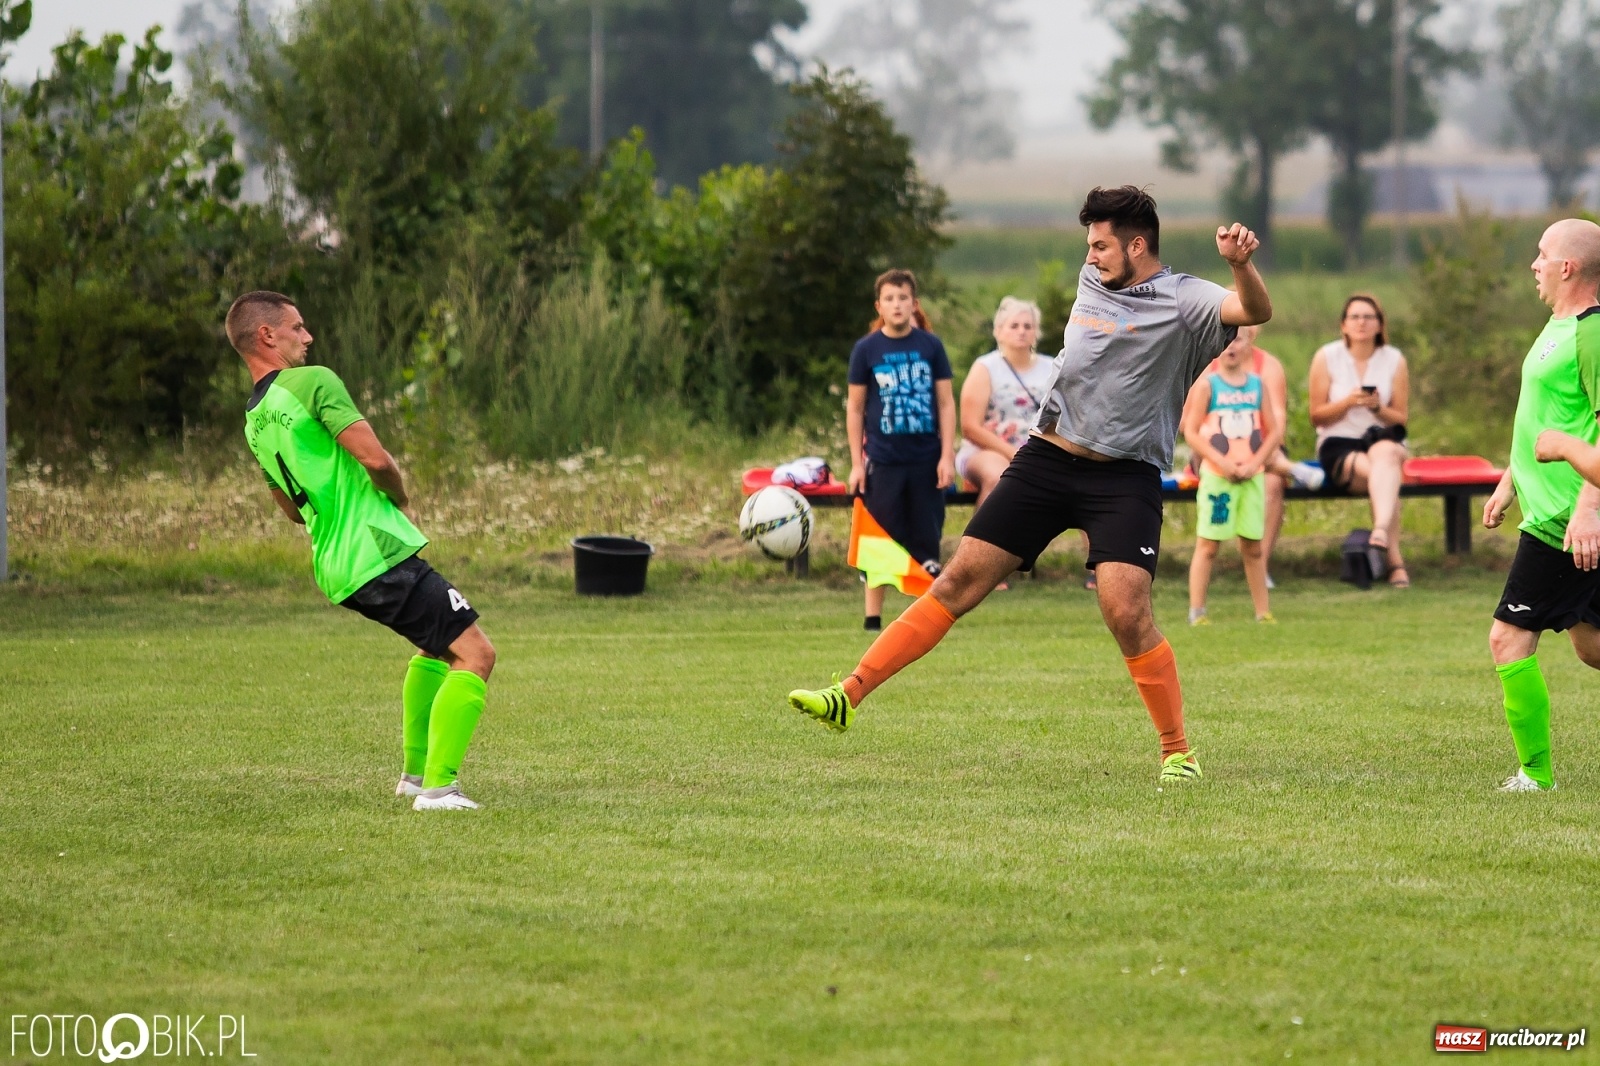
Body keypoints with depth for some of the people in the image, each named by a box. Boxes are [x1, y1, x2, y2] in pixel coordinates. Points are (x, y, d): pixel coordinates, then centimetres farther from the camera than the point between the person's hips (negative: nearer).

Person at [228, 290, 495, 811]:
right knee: (475, 653, -8)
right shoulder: (312, 382, -12)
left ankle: (415, 771, 29)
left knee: (438, 646, 29)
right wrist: (399, 494, 1)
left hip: (336, 567, 9)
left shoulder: (253, 422, 14)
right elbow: (374, 458, -19)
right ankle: (438, 786, -14)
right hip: (379, 552, -9)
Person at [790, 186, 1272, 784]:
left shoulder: (1182, 301, -8)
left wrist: (1239, 263, -44)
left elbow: (1254, 311, -26)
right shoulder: (1091, 280, 12)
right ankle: (849, 696, 1)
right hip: (1046, 459, 5)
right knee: (960, 582, 0)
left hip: (1124, 479, -5)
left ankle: (1178, 752, -3)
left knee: (1126, 613, -19)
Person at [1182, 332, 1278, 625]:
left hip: (1251, 476, 3)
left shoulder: (1258, 384, 7)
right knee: (1208, 545, -3)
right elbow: (1191, 432, -6)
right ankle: (1196, 611, -3)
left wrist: (1254, 463, -8)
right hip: (1216, 476, -3)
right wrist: (1222, 462, -14)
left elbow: (1274, 432, 6)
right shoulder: (1207, 384, -2)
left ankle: (1262, 611, 11)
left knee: (1253, 546, 7)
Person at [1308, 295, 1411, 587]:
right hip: (1338, 445, -1)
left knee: (1385, 454, -38)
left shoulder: (1394, 360, 7)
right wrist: (1348, 402, -17)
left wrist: (1378, 408, -15)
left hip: (1384, 439, 1)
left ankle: (1381, 531, -58)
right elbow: (1316, 416, 1)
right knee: (1382, 475, -34)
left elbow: (1400, 419, 6)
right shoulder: (1327, 357, 3)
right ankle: (1394, 560, -39)